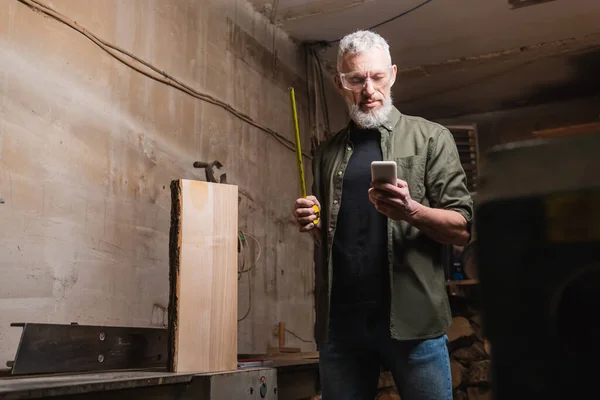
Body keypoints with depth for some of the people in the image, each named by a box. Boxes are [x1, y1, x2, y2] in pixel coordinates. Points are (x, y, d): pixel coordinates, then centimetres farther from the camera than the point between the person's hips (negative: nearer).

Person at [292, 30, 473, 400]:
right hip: (340, 321, 3)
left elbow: (462, 229, -1)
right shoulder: (328, 153, 15)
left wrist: (410, 211, -19)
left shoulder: (431, 138, 4)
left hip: (411, 317, -3)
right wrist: (312, 224, 1)